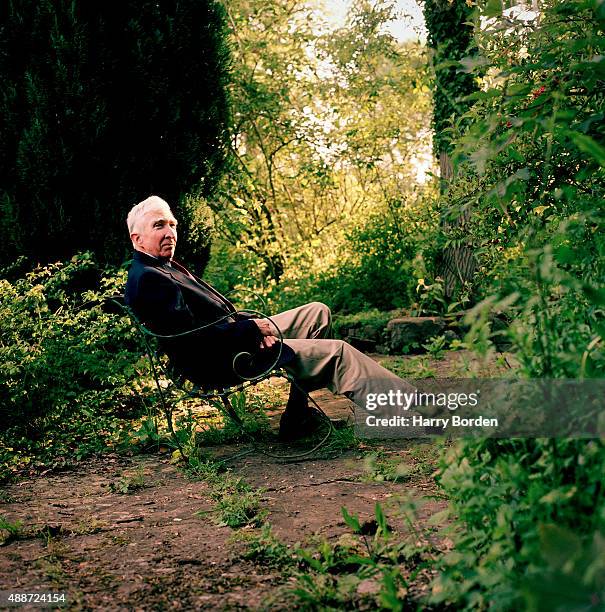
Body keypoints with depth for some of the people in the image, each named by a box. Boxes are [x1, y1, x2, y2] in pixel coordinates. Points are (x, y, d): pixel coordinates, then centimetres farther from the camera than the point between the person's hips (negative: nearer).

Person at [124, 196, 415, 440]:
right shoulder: (147, 279, -19)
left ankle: (297, 417, 10)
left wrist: (252, 325, -2)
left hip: (239, 336, 11)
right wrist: (252, 327, -15)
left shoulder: (166, 267, 14)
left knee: (318, 313, 15)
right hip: (219, 365, -11)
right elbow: (192, 338, -26)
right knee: (336, 353, -12)